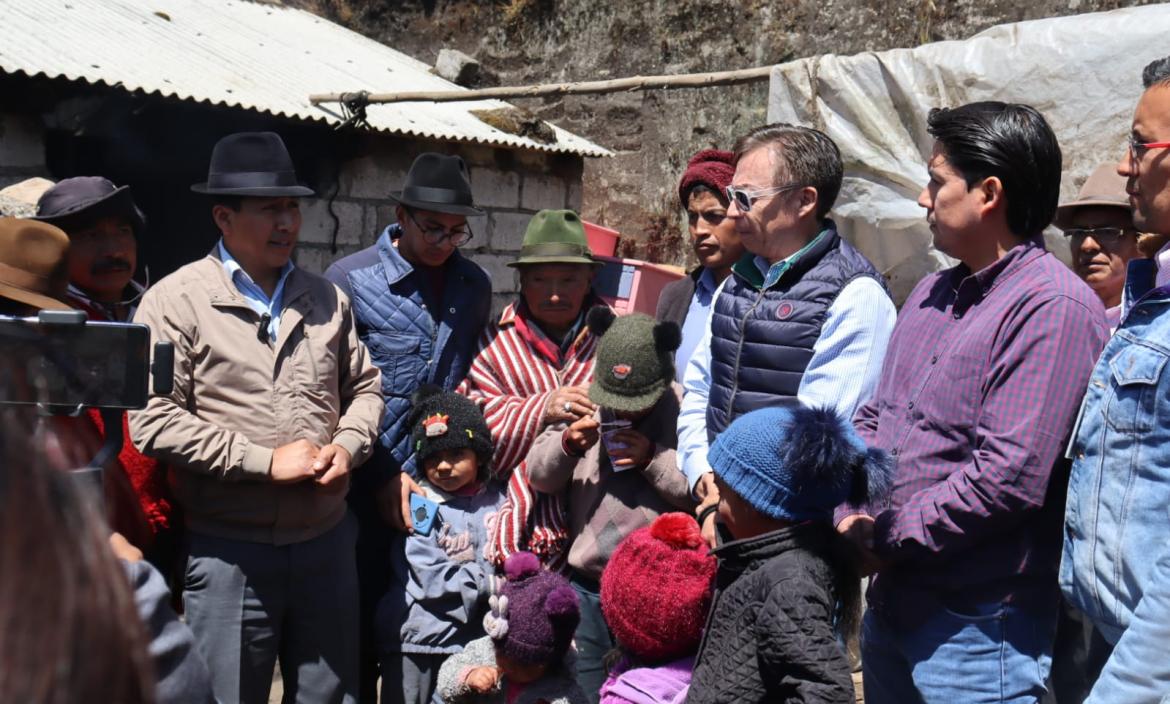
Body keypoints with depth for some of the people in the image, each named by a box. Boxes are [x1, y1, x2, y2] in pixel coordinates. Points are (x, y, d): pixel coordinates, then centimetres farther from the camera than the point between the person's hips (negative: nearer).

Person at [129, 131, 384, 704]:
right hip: (230, 550, -5)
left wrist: (348, 445, -3)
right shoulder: (175, 302, -7)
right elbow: (152, 420, -15)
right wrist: (265, 460, -16)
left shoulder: (326, 300, 10)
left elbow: (364, 387, 18)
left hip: (326, 542, 5)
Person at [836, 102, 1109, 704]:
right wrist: (850, 515, -3)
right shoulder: (932, 293, 11)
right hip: (889, 603, 8)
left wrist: (884, 538, -15)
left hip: (977, 628, -8)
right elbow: (875, 418, 13)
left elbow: (1007, 478, -24)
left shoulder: (1054, 308, -18)